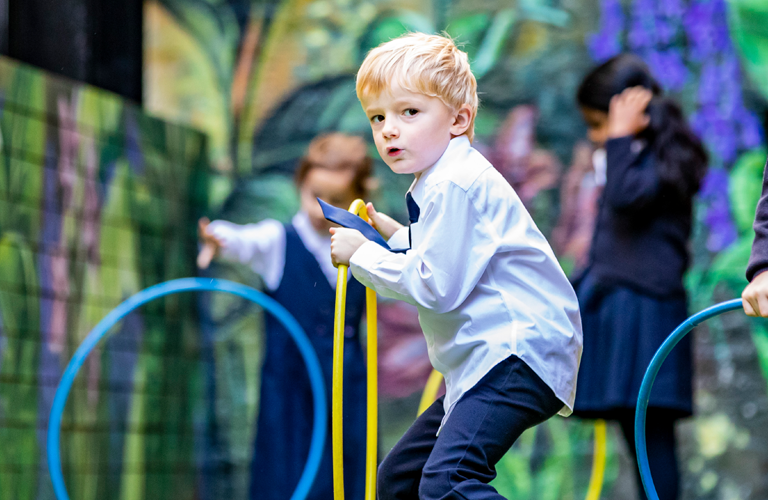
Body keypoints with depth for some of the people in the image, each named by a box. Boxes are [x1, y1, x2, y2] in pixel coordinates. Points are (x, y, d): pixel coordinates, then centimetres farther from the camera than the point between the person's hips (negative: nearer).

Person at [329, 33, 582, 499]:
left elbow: (436, 287, -19)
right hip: (482, 361, 12)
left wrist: (362, 254, -9)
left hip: (519, 353, -12)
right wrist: (397, 236, 18)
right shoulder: (440, 181, 19)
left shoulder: (457, 185, -15)